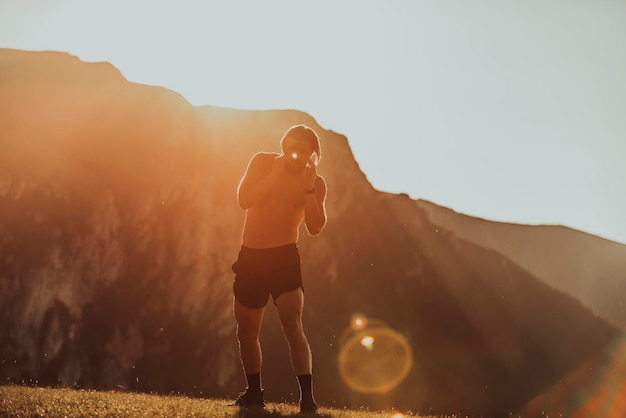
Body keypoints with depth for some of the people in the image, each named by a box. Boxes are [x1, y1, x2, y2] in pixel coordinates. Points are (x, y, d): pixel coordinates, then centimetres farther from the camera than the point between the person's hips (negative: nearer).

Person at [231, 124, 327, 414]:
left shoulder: (315, 182, -3)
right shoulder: (263, 162, 0)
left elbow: (315, 228, -15)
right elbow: (243, 200, -13)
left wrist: (308, 188, -22)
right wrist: (274, 175, -20)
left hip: (284, 257, -3)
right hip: (250, 256, 3)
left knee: (292, 324, -21)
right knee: (246, 330, 13)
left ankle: (307, 398, -25)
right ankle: (254, 393, 32)